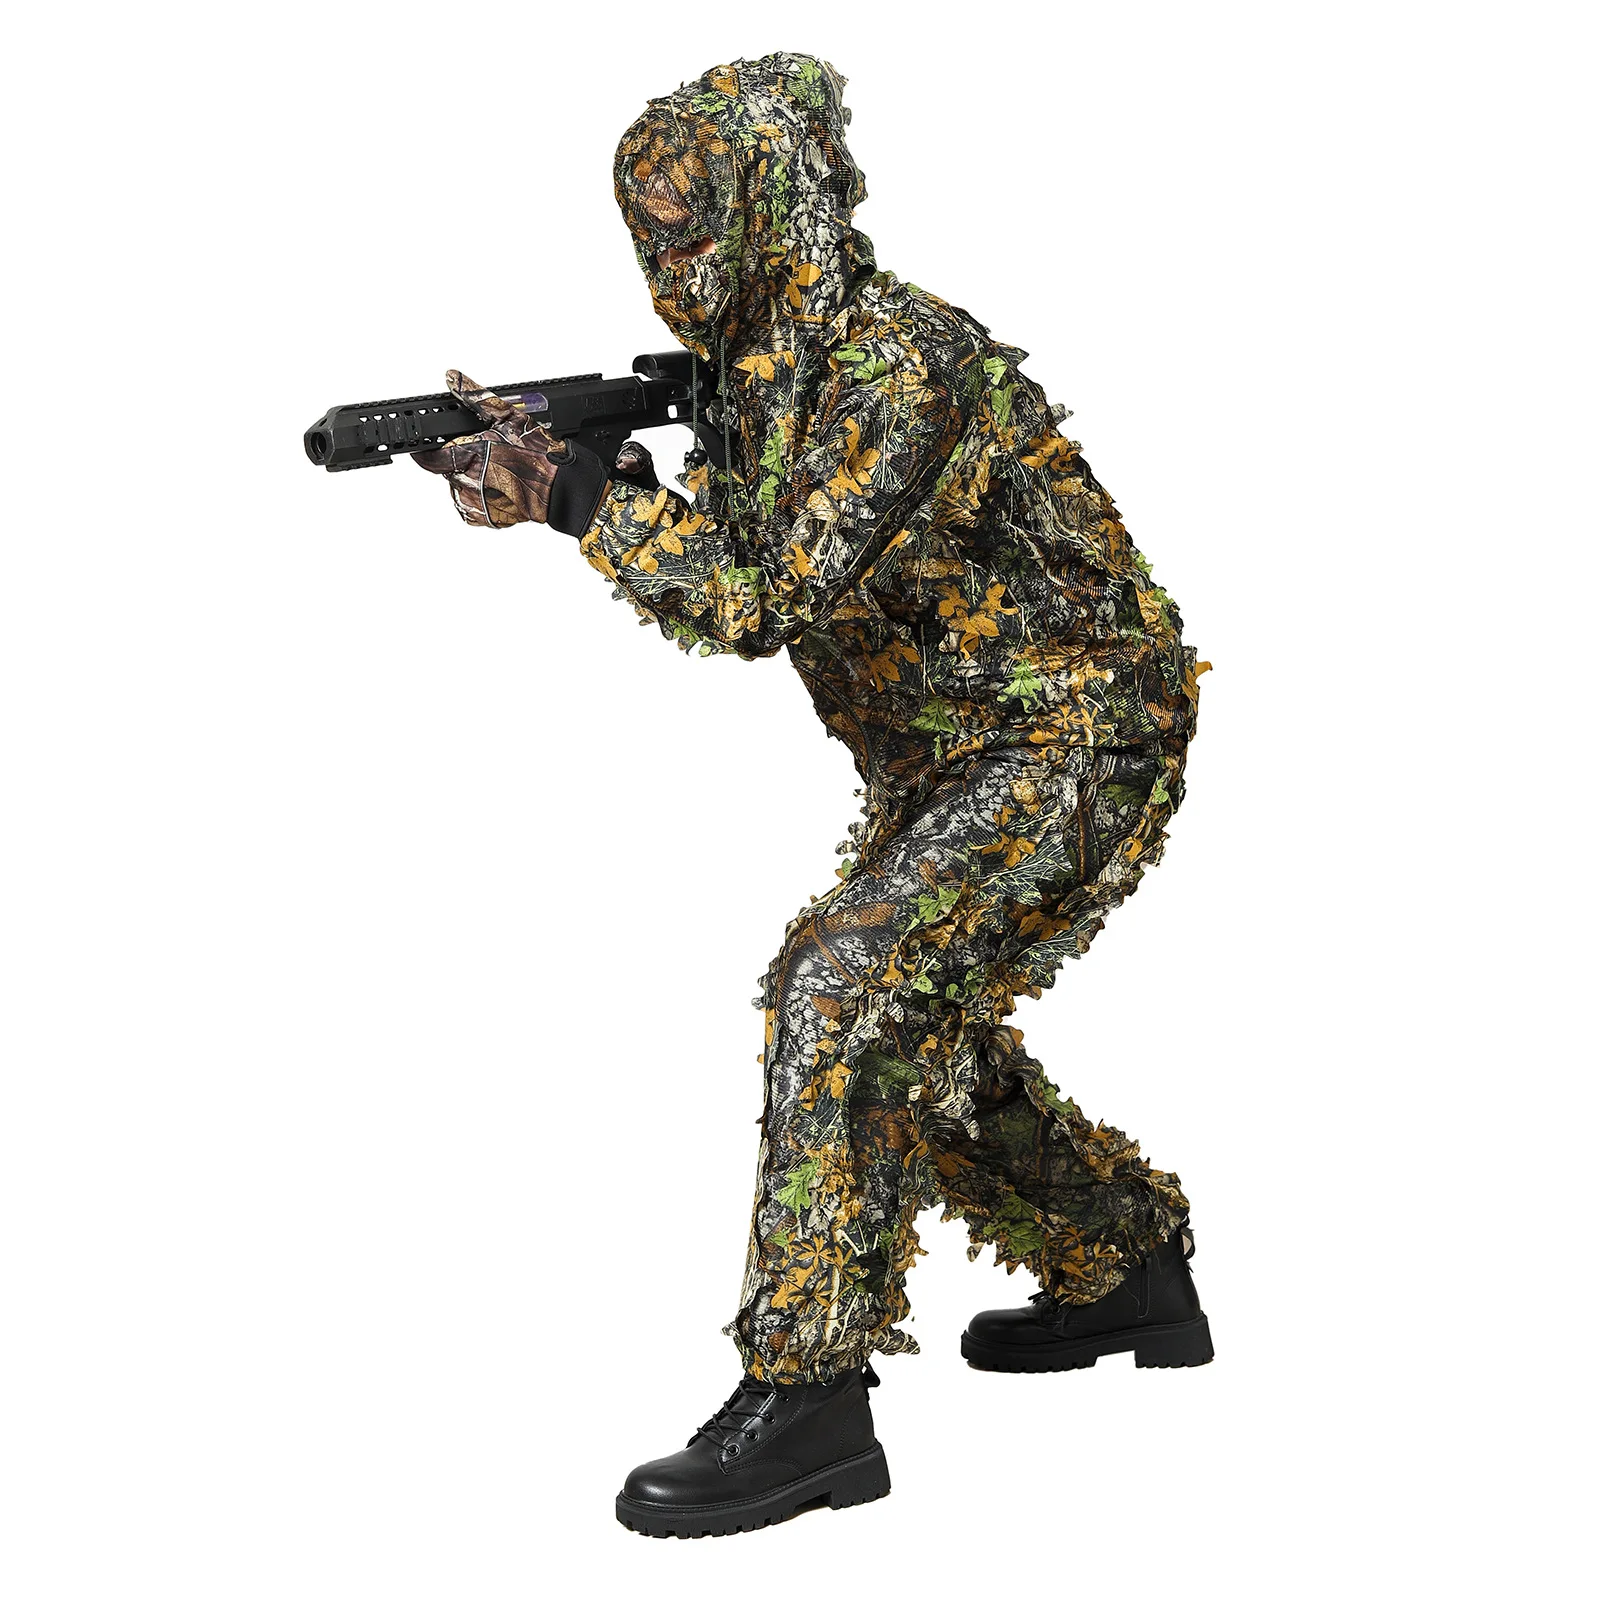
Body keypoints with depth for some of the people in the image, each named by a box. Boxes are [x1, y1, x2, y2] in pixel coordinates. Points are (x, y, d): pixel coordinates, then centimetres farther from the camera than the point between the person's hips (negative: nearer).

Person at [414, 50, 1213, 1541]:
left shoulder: (901, 359, -23)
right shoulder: (771, 359, 6)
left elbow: (771, 597, -27)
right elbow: (727, 566, 7)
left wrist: (581, 493, -22)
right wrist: (552, 463, -5)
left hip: (1077, 737, -10)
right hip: (951, 758, 10)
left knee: (850, 989, -22)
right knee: (900, 1025, 17)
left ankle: (808, 1401, -19)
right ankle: (1129, 1271, 33)